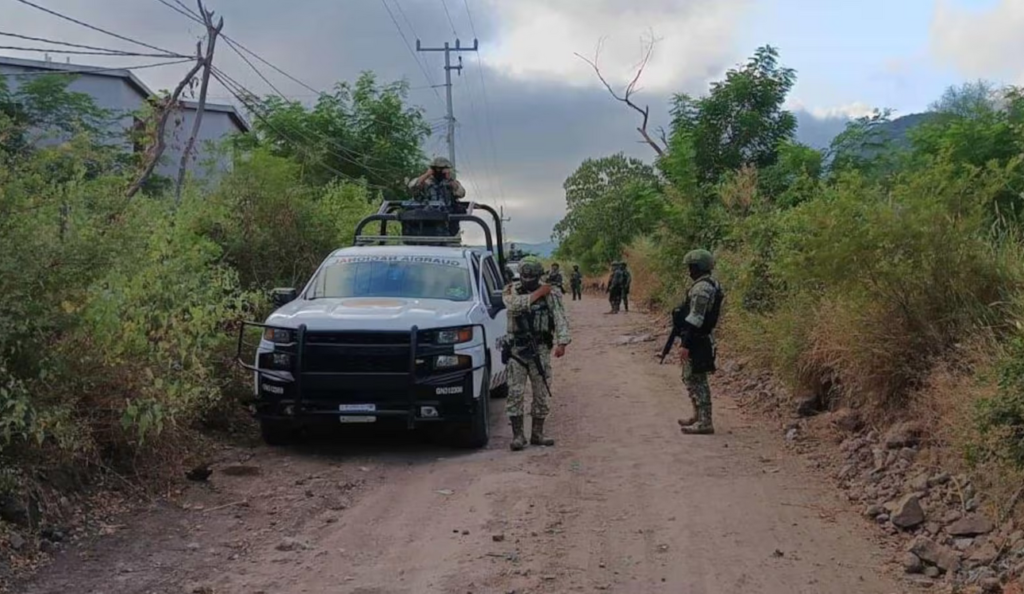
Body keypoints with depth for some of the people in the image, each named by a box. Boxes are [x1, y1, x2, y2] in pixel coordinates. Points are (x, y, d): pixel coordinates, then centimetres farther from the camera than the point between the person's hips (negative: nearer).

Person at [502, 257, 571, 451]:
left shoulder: (551, 294, 1)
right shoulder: (511, 291, 1)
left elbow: (560, 319, -8)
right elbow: (514, 305, -22)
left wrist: (562, 342, -22)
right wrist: (539, 293, -14)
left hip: (541, 350, 1)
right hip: (517, 350, -1)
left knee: (542, 393, 6)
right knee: (515, 393, -5)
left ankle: (537, 434, 17)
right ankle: (518, 435, 0)